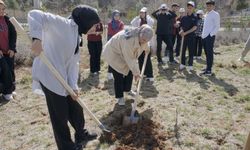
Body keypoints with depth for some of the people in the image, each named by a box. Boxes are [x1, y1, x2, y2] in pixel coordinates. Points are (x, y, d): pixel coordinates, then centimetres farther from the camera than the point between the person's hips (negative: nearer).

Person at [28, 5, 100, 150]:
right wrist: (37, 38, -38)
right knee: (60, 115, 4)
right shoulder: (63, 24, -11)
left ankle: (81, 134, 43)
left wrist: (73, 86, -1)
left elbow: (73, 63, 9)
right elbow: (35, 15, -21)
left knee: (75, 107, 20)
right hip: (49, 75, -9)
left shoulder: (77, 36, 15)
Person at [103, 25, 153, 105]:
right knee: (119, 76, -9)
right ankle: (119, 97, 9)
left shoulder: (141, 37, -16)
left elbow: (144, 44, 12)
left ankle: (127, 89, 30)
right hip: (113, 53, -8)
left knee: (130, 71, 7)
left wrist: (147, 48, 31)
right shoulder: (128, 41, -41)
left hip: (125, 54, 8)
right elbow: (130, 59, -33)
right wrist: (136, 72, -26)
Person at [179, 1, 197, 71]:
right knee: (183, 50, 7)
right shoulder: (184, 17, 9)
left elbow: (195, 27, -12)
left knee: (191, 51, 0)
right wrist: (182, 31, -8)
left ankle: (190, 65, 7)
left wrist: (186, 32, -17)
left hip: (191, 36, -4)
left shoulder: (194, 17, -3)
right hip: (184, 36, 4)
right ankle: (183, 64, 18)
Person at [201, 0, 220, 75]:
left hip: (210, 37, -8)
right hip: (204, 37, 8)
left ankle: (209, 70, -7)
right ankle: (208, 67, 21)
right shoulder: (206, 15, 19)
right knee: (207, 53, 12)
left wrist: (210, 34, -16)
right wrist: (203, 34, 14)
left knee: (210, 53, -8)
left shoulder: (215, 14, -4)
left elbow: (217, 26, -10)